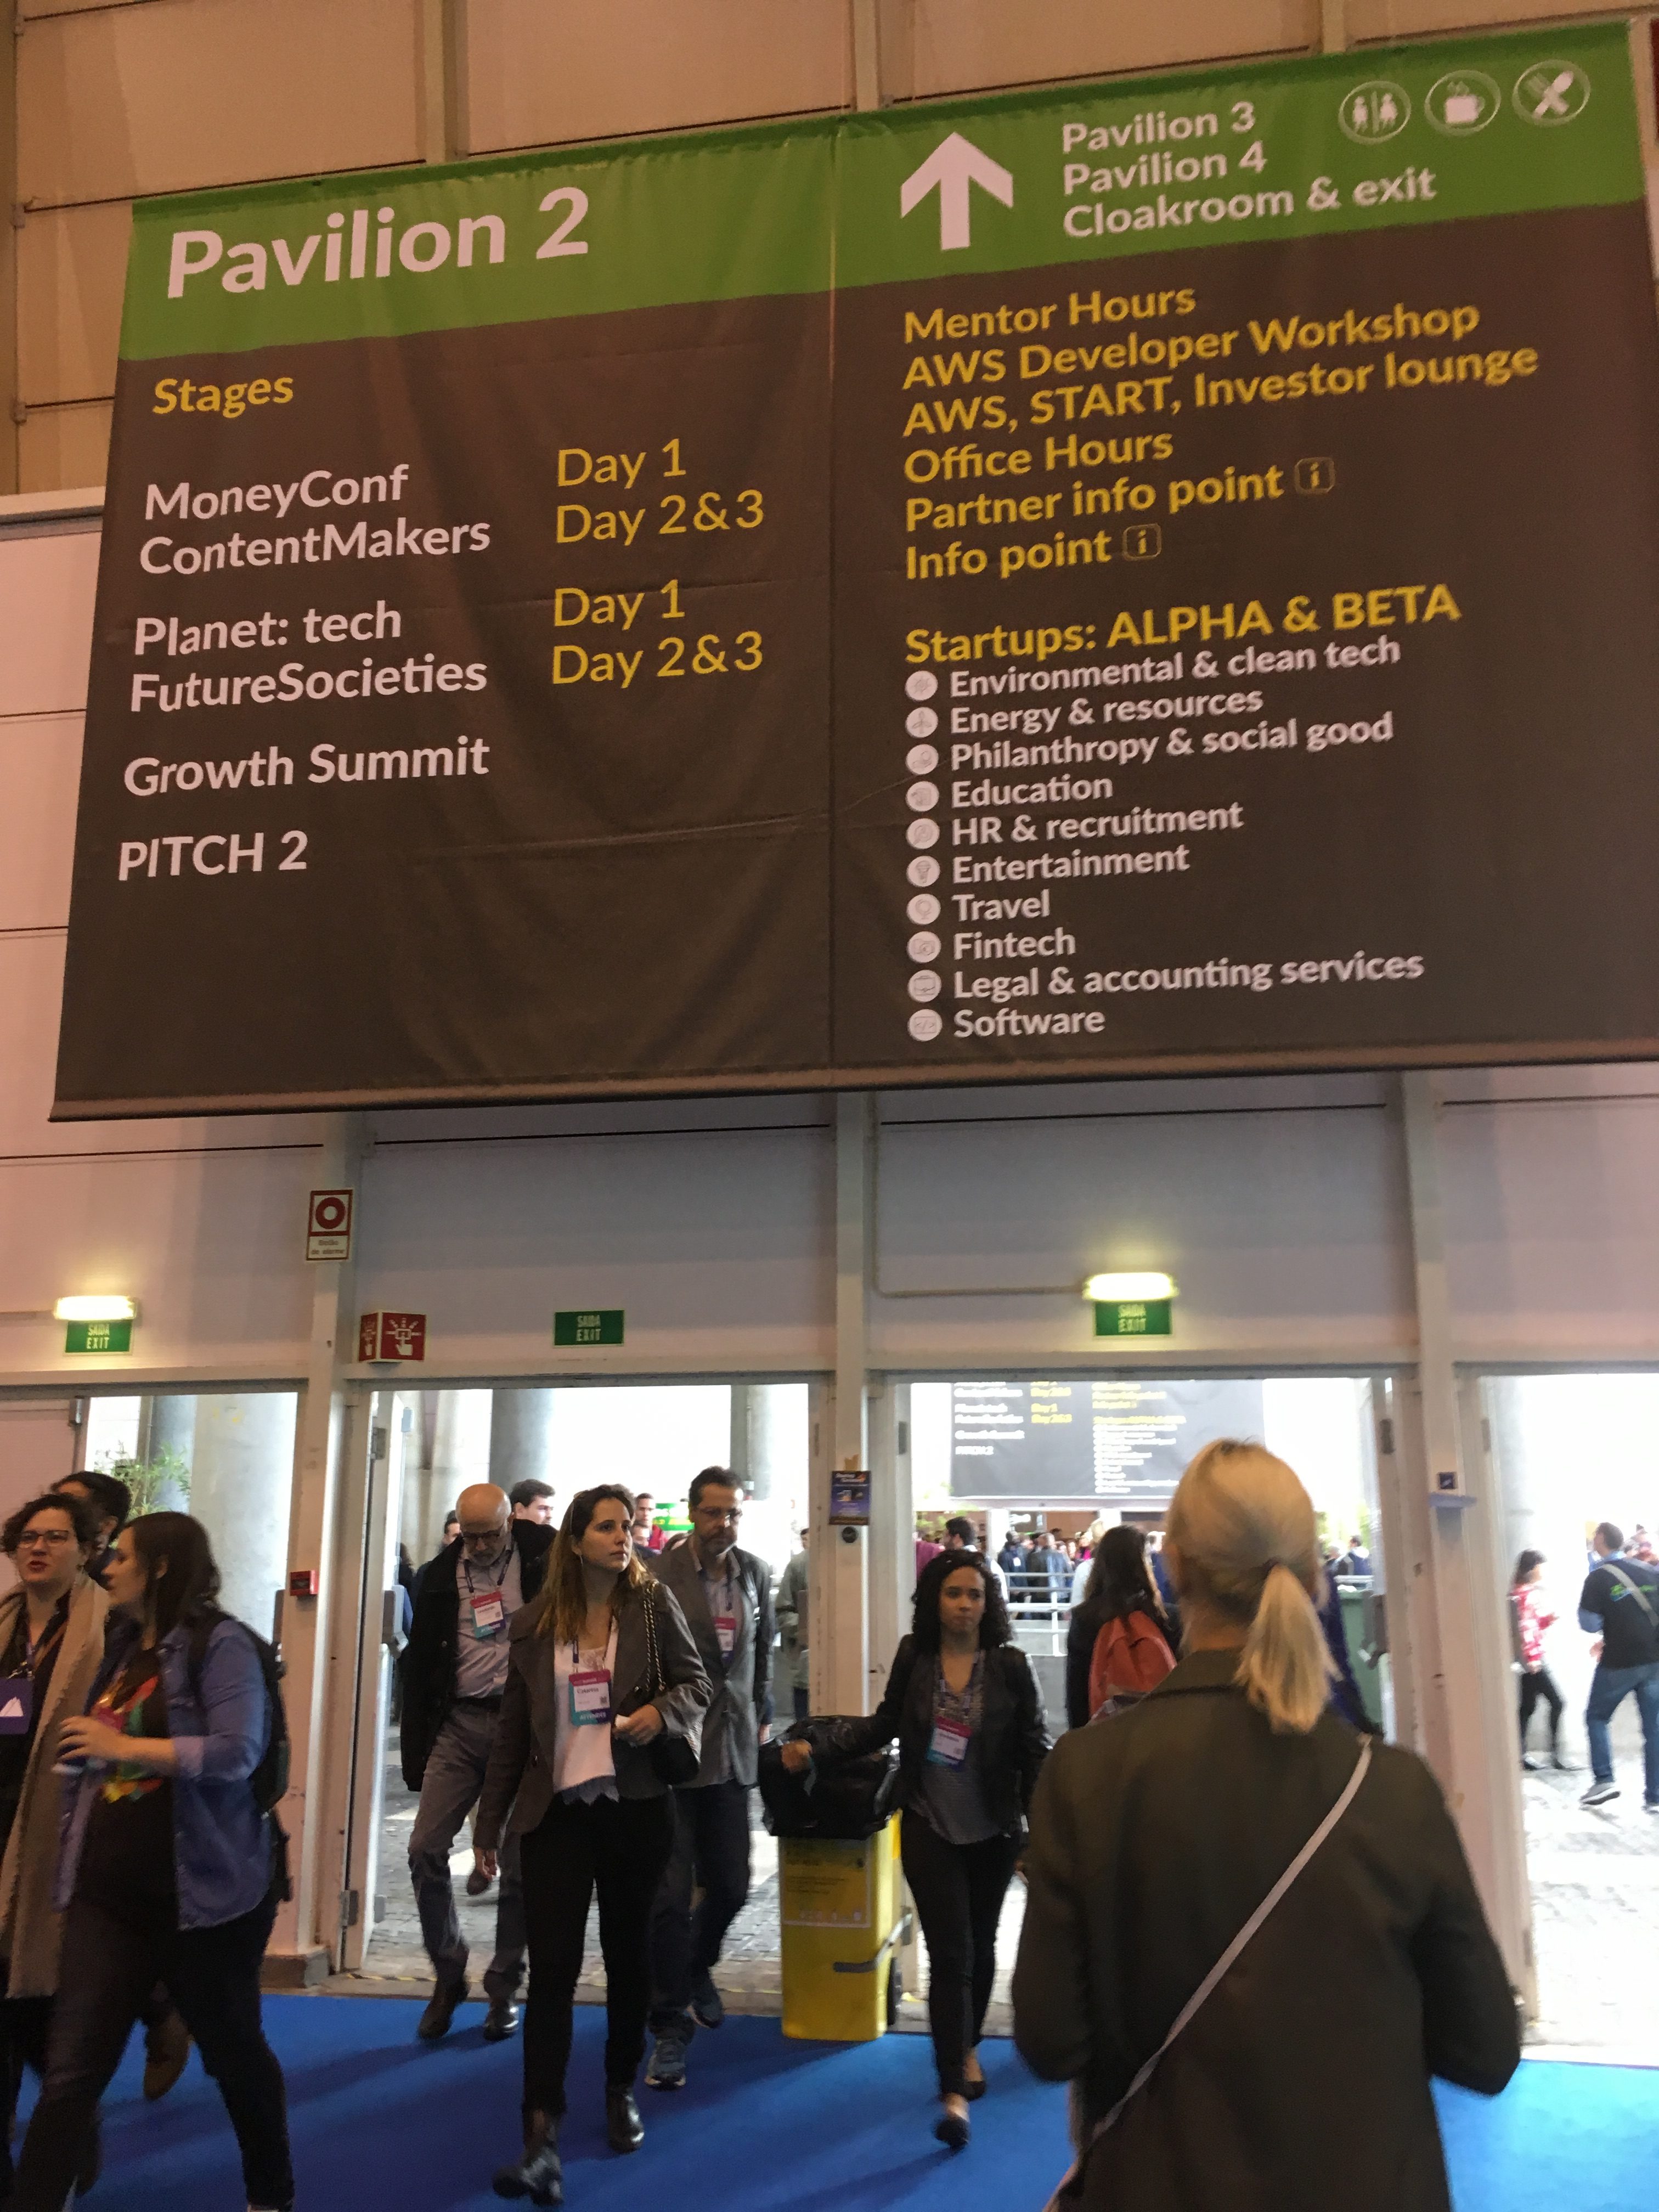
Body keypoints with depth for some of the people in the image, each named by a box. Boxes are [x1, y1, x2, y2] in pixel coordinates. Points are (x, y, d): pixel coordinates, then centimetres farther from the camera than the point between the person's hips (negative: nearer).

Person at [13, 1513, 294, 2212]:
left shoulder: (219, 1643, -12)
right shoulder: (122, 1647, 12)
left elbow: (237, 1752, -23)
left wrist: (125, 1747, -20)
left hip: (200, 1890, -6)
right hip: (108, 1890, 6)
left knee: (233, 2050, 13)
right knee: (70, 2069, 0)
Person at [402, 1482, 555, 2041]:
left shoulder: (542, 1555, -5)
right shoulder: (442, 1575, 5)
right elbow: (419, 1664, 8)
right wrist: (416, 1752, 5)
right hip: (460, 1722, 3)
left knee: (518, 1862, 5)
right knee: (425, 1848, -3)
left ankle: (504, 1988, 22)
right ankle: (448, 1975, 17)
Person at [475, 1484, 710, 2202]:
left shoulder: (653, 1605, -2)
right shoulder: (534, 1624, 2)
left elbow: (697, 1683, 2)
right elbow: (513, 1730, 7)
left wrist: (662, 1711, -20)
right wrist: (490, 1822, 7)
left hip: (636, 1806, 0)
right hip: (557, 1810, 0)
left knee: (628, 1953, 13)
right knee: (551, 1966, -6)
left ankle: (621, 2090, 34)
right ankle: (542, 2139, -5)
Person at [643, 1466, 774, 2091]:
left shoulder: (757, 1573, 7)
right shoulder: (658, 1573, -11)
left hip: (732, 1748, 5)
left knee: (730, 1884, 11)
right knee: (672, 1891, -1)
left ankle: (696, 1969, 41)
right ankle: (671, 2026, 14)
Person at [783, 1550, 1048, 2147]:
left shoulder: (1010, 1665, -11)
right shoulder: (913, 1656, -7)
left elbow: (1034, 1750, -5)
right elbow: (884, 1726, 5)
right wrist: (816, 1747, -4)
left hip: (993, 1830, 1)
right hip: (930, 1828, -1)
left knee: (980, 1945, 18)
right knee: (950, 1953, -6)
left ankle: (967, 2045, 42)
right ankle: (955, 2090, -1)